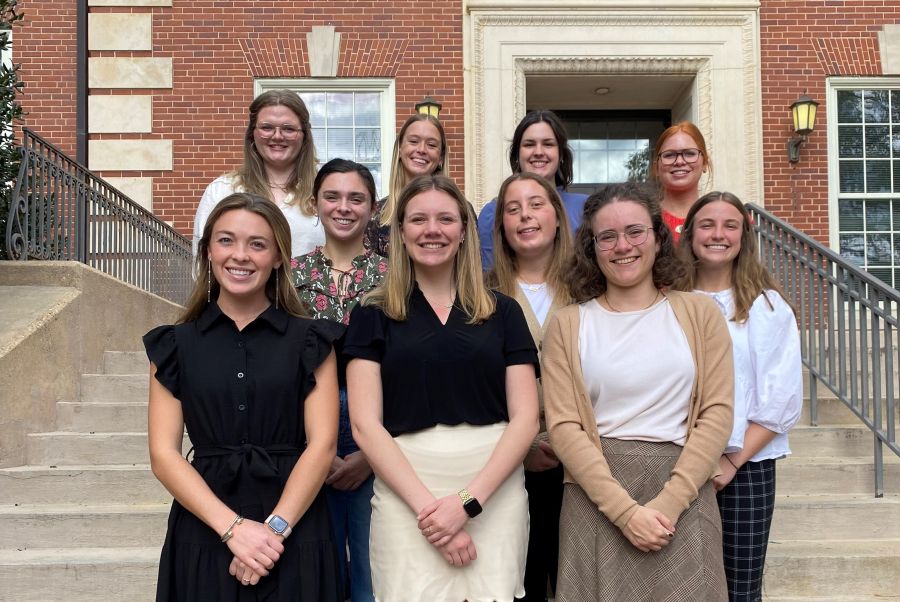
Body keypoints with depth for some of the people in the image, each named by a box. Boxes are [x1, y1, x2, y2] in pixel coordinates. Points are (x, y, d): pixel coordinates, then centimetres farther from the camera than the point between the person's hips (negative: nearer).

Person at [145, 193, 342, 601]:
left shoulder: (311, 341, 2)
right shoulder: (175, 345, 4)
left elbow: (322, 444, -5)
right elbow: (163, 454, -2)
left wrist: (274, 529, -16)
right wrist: (232, 527, -14)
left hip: (294, 534, -1)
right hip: (203, 536, 1)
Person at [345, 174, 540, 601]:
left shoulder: (502, 312, 7)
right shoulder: (373, 315, 5)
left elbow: (525, 418, 2)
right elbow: (365, 424, -2)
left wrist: (468, 501, -10)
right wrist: (426, 504, -12)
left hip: (495, 488, 1)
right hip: (404, 490, -1)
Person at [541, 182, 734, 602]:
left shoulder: (699, 314, 6)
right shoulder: (568, 324, 3)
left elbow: (717, 412, 0)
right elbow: (563, 426, -4)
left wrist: (669, 502, -11)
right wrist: (625, 510, -14)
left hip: (685, 495, 1)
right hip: (597, 496, 0)